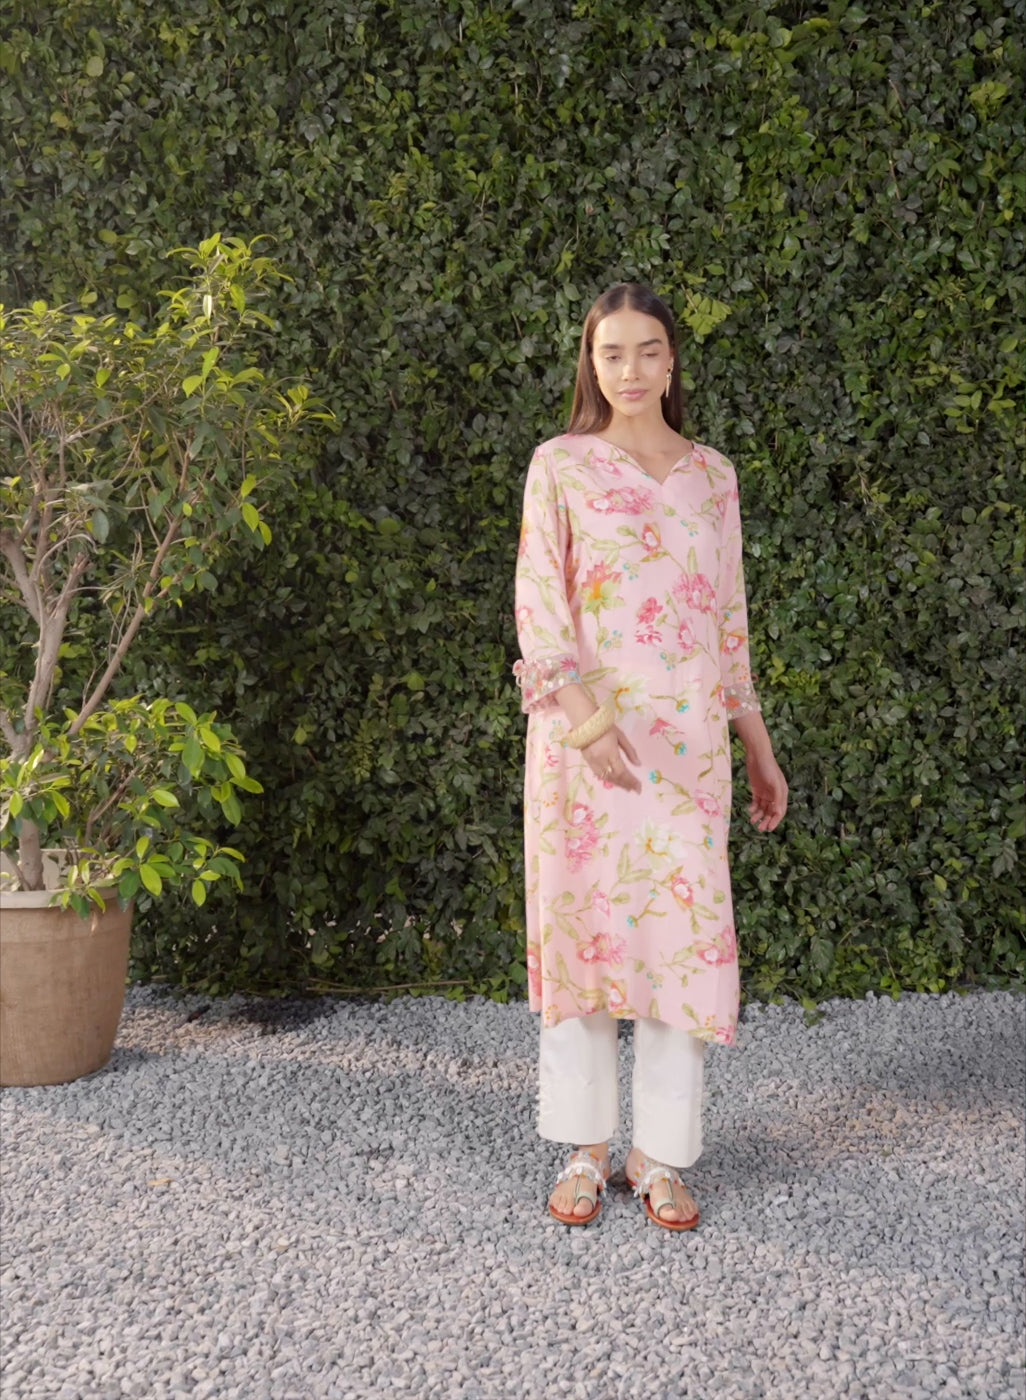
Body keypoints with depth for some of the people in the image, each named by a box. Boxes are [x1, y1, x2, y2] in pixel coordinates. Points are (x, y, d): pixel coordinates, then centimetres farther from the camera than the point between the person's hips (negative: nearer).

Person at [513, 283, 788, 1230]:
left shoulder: (712, 475, 13)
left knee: (685, 931, 3)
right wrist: (587, 718, -18)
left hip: (688, 741, 3)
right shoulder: (561, 466, 3)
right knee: (581, 924, 4)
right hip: (584, 734, -2)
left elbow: (730, 621, 15)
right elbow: (538, 606, -5)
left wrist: (759, 748, 14)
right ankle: (586, 1148, 20)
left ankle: (661, 1156, 17)